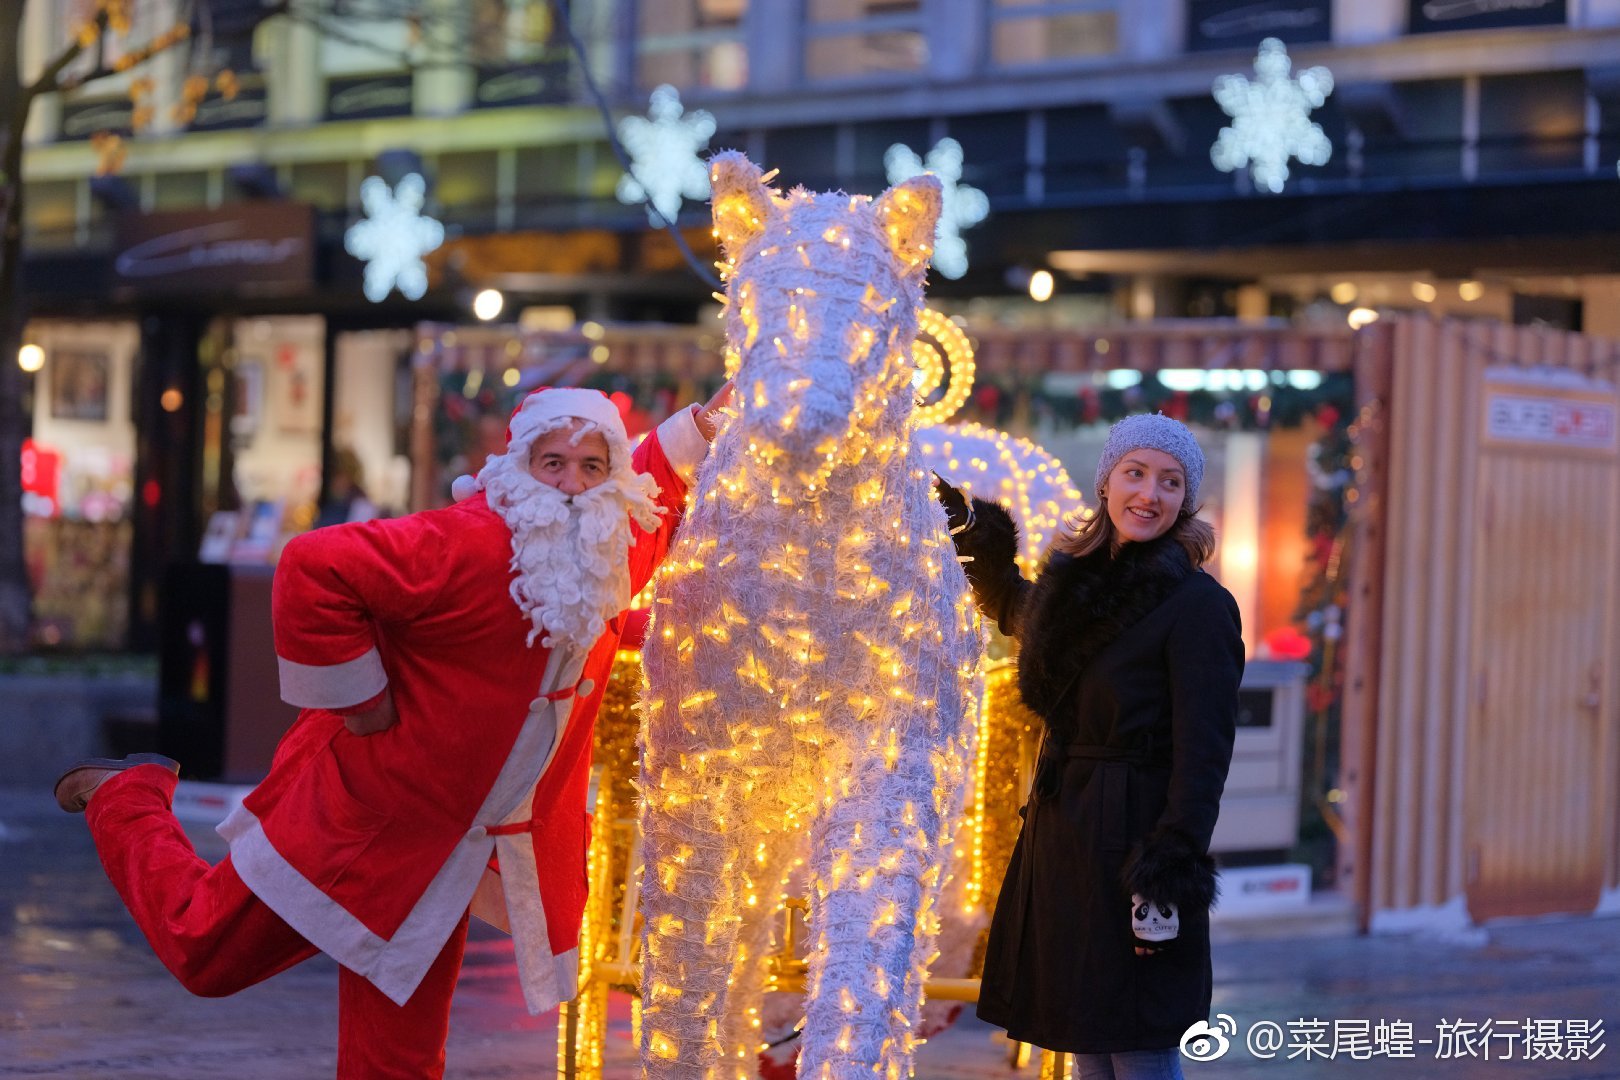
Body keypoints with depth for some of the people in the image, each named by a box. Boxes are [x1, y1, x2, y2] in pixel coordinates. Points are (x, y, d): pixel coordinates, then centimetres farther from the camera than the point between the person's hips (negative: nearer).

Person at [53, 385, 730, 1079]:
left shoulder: (614, 551, 1)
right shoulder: (468, 544, -25)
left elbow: (652, 513, 27)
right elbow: (314, 567, -33)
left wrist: (697, 429, 12)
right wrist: (357, 698, -24)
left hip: (441, 861, 6)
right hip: (362, 817, -6)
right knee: (205, 951, 10)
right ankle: (127, 795, 36)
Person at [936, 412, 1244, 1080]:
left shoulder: (1196, 605, -11)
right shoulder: (1075, 583, 12)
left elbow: (1202, 754, -16)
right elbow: (1015, 610, 39)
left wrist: (1172, 878, -22)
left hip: (1132, 843, -8)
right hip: (1061, 840, 8)